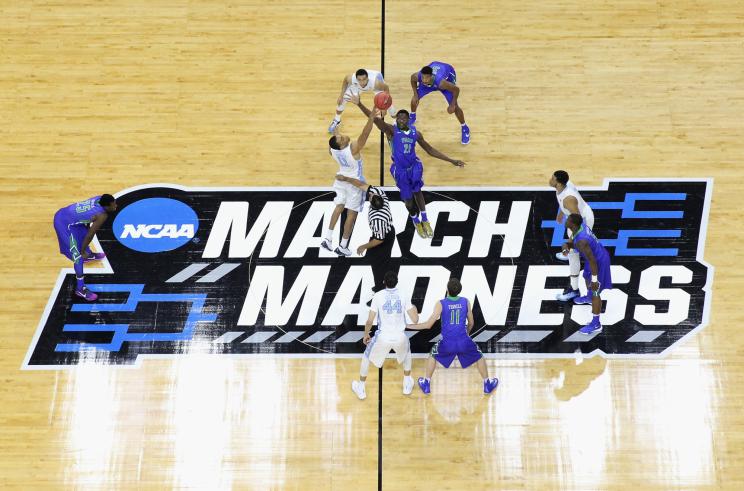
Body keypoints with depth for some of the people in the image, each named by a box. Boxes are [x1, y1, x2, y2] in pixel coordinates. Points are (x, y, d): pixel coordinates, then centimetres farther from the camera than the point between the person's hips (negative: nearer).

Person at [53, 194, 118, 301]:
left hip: (64, 213, 10)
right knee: (78, 256, -4)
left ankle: (89, 255, 64)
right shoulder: (102, 215, -24)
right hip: (64, 223, -10)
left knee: (84, 233, 35)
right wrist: (83, 251, -5)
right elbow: (90, 235, -17)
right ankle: (80, 288, 5)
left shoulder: (99, 199, -1)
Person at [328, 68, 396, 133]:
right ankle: (336, 120, 30)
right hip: (356, 84, 2)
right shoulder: (351, 78, -42)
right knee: (342, 99, -1)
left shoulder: (376, 82, -47)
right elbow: (345, 80, -15)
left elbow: (386, 88, -25)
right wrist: (341, 95, -14)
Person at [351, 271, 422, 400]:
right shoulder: (403, 296, -2)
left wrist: (366, 335, 12)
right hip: (400, 337, 2)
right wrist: (415, 309, 20)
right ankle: (407, 384, 39)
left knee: (367, 357, 26)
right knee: (406, 353, 37)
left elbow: (370, 321, -6)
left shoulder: (378, 296, -6)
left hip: (383, 337, -2)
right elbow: (415, 320, -2)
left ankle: (361, 389, 33)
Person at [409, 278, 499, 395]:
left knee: (433, 355, 28)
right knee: (479, 357, 27)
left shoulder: (441, 304, -9)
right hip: (463, 341, 1)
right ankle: (487, 385, 34)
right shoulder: (466, 302, -2)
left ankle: (426, 385, 31)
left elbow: (428, 325, -9)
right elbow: (471, 323, 9)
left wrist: (410, 326, 1)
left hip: (447, 342, -1)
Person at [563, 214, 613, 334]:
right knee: (586, 277, 35)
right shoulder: (580, 226, -10)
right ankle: (588, 297, 66)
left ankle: (596, 324, 21)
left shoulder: (581, 241, -38)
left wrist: (594, 279, -23)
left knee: (595, 293, 5)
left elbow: (592, 261, -32)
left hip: (598, 262, -9)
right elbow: (573, 243, 6)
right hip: (598, 254, 9)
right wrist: (567, 245, -17)